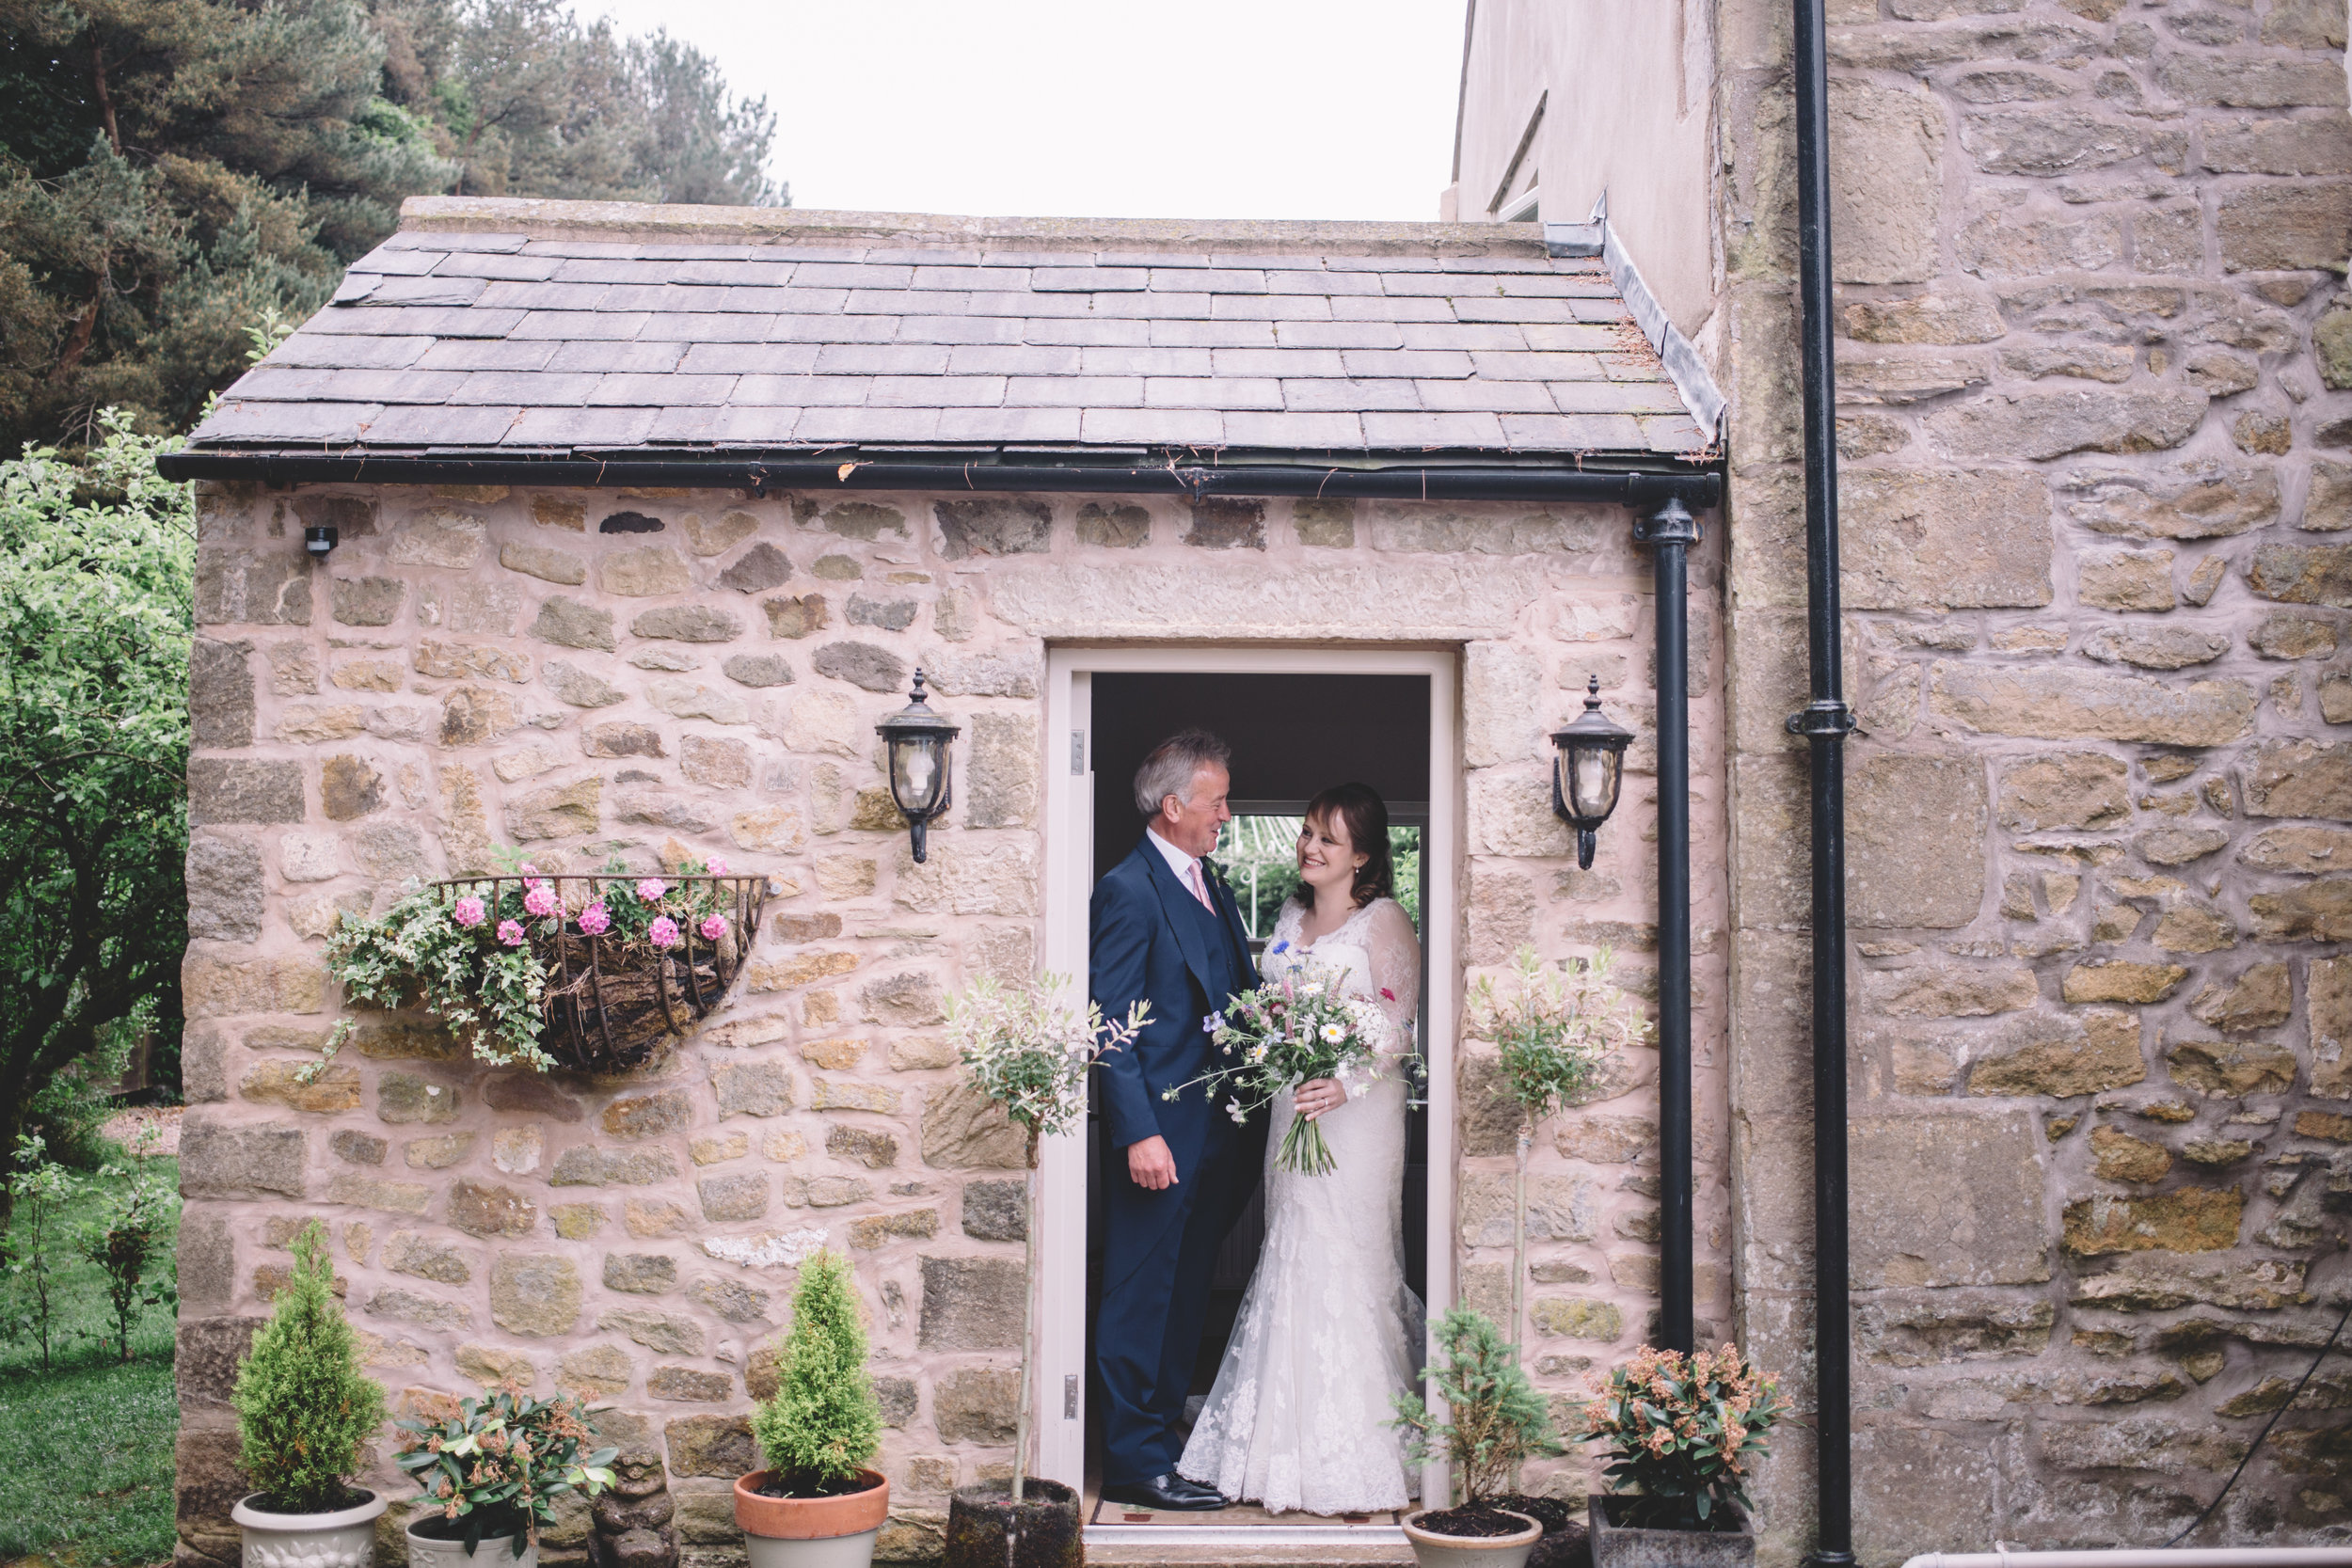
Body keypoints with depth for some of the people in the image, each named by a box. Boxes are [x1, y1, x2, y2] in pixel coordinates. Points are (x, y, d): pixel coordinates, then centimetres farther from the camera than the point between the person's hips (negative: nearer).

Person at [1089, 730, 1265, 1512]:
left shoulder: (1211, 887, 15)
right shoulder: (1129, 891, -12)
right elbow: (1111, 1025, -16)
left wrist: (1246, 1120, 6)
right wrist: (1139, 1133, -21)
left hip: (1215, 1132, 9)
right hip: (1159, 1133, -9)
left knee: (1185, 1293, 16)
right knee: (1142, 1295, -1)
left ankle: (1165, 1433, 27)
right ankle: (1134, 1462, 6)